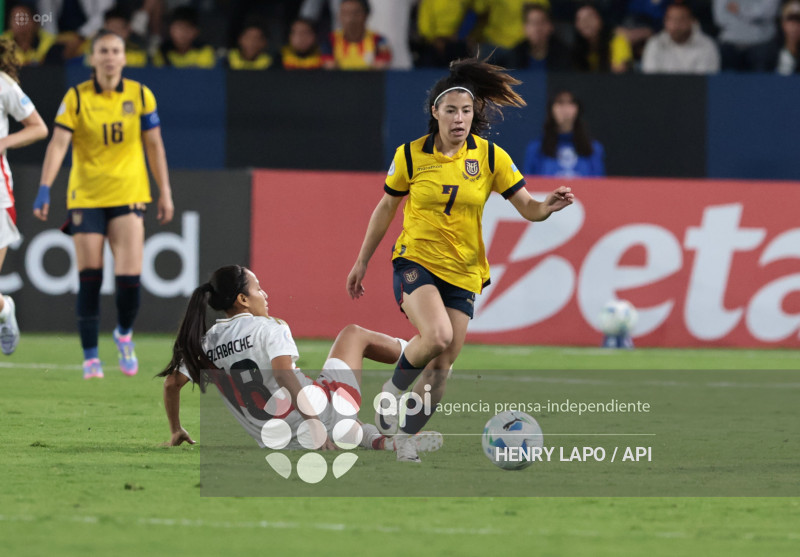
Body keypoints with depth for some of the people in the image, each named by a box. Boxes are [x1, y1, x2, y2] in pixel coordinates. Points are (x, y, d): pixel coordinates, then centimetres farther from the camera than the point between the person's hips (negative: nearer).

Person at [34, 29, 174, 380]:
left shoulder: (141, 96, 2)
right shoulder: (76, 98, -3)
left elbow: (154, 146, 8)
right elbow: (58, 144, -9)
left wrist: (165, 193, 6)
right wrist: (45, 189, -21)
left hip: (128, 196, 1)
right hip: (85, 197, -1)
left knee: (129, 276, -10)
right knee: (89, 279, -3)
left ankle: (124, 334, 19)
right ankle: (90, 358, 7)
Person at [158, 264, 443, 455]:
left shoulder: (204, 343, 5)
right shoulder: (267, 329, -13)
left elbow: (171, 384, 10)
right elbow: (284, 375, -27)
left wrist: (176, 432, 25)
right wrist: (314, 424, -27)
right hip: (321, 413, -6)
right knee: (354, 334, 19)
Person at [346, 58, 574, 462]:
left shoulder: (490, 157, -3)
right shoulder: (410, 155, -4)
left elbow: (527, 208, -3)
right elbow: (386, 207, 10)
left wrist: (550, 206, -27)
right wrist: (362, 261, 14)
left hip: (463, 273, 2)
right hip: (415, 260, -2)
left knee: (441, 366, 0)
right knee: (437, 335, -29)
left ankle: (404, 439, 19)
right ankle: (392, 392, -2)